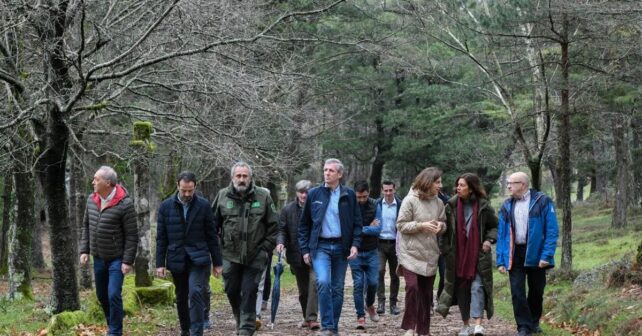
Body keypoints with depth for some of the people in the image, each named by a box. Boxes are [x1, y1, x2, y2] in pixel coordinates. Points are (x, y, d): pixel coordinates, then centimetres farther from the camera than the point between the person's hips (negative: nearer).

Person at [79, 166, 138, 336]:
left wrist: (128, 261, -17)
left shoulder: (124, 204, -19)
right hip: (98, 258, 6)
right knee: (102, 296, 15)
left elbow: (132, 235, -16)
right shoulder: (91, 200, 0)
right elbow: (86, 226, 12)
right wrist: (84, 250, 5)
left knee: (113, 295, -11)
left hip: (117, 259, -6)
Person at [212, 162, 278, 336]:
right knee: (232, 290, 9)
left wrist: (266, 248, -2)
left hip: (255, 256, -2)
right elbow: (213, 223, 10)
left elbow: (273, 225, 4)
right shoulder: (223, 196, 3)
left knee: (249, 292, -4)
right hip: (230, 255, 2)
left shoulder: (263, 196, 0)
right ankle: (241, 320, 31)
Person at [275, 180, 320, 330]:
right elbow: (282, 230, 5)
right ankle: (306, 317, 28)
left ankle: (312, 317, -19)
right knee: (303, 289, 13)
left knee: (314, 281, -20)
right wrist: (280, 242, -14)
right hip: (296, 255, 3)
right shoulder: (288, 209, 5)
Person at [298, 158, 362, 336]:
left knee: (337, 289, 7)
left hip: (341, 247, 1)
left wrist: (355, 244, -7)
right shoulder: (314, 194, 4)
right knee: (323, 282, -20)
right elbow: (304, 224, 8)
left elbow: (357, 223, 6)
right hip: (320, 246, -1)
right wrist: (305, 249, 3)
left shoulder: (349, 195, 3)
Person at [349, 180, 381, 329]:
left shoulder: (375, 206, -4)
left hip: (371, 251, 1)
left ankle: (370, 305, 31)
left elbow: (378, 229, -11)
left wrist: (360, 229, -15)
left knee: (373, 282, 1)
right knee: (358, 284, -2)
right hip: (355, 252, -1)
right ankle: (360, 316, 7)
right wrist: (368, 228, -12)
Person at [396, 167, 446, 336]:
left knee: (426, 292, 9)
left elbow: (444, 223, 17)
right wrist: (421, 225, -21)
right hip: (410, 253, -5)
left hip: (430, 254, 5)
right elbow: (401, 225, -10)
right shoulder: (410, 200, -10)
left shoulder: (438, 202, 6)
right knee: (412, 287, -20)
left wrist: (441, 226, -7)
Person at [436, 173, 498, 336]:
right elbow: (445, 229, 5)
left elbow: (494, 226, 9)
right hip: (457, 255, 2)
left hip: (478, 255, -2)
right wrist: (445, 249, -3)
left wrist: (489, 239, -8)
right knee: (461, 289, 8)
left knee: (477, 287, -13)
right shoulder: (451, 206, 0)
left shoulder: (483, 206, -4)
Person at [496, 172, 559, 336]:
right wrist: (501, 260, -1)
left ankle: (534, 322, 30)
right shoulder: (507, 206, 6)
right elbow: (501, 234, 6)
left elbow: (551, 230, -10)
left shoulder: (542, 202, -6)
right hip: (515, 253, 2)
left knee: (536, 290, 11)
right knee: (517, 292, -3)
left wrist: (547, 255, -19)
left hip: (536, 252, -2)